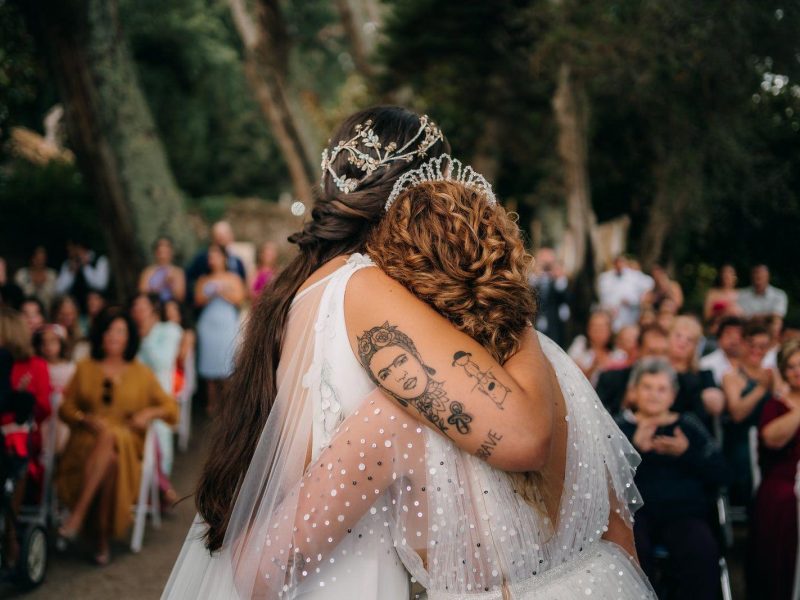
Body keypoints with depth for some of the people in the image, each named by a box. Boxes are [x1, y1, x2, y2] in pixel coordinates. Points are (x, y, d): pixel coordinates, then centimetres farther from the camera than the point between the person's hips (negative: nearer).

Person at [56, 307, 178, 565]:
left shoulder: (142, 373, 17)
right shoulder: (85, 368, 18)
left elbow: (171, 408, 14)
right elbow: (65, 408, 14)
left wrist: (151, 412, -7)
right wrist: (85, 419, -7)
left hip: (127, 444, 0)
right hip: (87, 441, 0)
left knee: (109, 438, -38)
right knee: (110, 460, -36)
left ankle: (78, 514, -36)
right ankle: (102, 537, -33)